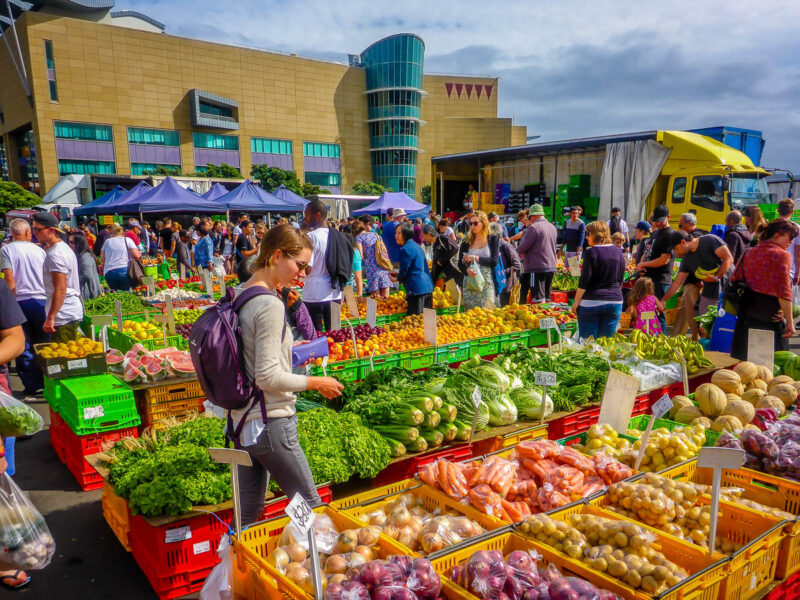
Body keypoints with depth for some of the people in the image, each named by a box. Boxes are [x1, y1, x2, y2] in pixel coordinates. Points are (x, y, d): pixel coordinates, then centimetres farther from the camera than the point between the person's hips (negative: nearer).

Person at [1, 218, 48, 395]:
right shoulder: (39, 250, 6)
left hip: (20, 301, -2)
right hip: (41, 299, 2)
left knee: (24, 347, 6)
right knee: (44, 346, 10)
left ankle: (32, 386, 9)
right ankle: (46, 382, 15)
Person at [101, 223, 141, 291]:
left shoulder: (107, 241, 18)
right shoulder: (127, 240, 9)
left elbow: (102, 259, 18)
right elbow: (136, 255, -3)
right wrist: (139, 254, 18)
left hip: (108, 272, 3)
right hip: (124, 270, -3)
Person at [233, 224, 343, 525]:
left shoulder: (239, 295, 8)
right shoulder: (270, 305, -20)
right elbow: (268, 377, -21)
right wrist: (315, 382, -10)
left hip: (241, 420, 9)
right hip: (270, 424, -9)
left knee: (248, 512, 20)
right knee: (310, 506, 6)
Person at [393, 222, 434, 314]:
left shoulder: (405, 250, -11)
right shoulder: (417, 246, 17)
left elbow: (403, 274, -8)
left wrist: (396, 278, 13)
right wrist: (399, 275, 25)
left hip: (416, 289, -9)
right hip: (428, 287, 9)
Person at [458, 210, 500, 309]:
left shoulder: (493, 239, 4)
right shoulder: (466, 242, 10)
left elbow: (495, 261, -5)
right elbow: (460, 264, 7)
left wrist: (476, 258, -14)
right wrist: (467, 270, -15)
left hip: (486, 281, -2)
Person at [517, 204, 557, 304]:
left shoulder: (533, 227, -13)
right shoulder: (552, 227, 13)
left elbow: (524, 247, -13)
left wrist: (516, 251, 10)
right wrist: (526, 253, 24)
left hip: (537, 269, -8)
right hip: (551, 268, 8)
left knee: (539, 300, -7)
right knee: (546, 299, 14)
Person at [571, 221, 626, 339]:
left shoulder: (591, 252, -9)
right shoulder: (618, 251, 7)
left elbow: (584, 281, -11)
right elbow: (621, 280, 13)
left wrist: (576, 302, -4)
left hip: (592, 302, -5)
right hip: (615, 301, 5)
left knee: (587, 342, 3)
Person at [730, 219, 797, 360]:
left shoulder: (749, 253, 10)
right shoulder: (782, 255, -8)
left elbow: (734, 280, 11)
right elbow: (783, 292, -14)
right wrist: (789, 321, -12)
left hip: (747, 315, 6)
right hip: (771, 316, -6)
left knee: (744, 362, 11)